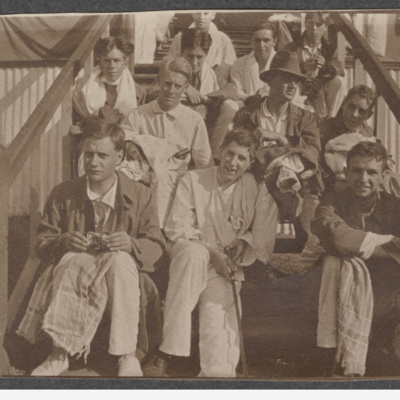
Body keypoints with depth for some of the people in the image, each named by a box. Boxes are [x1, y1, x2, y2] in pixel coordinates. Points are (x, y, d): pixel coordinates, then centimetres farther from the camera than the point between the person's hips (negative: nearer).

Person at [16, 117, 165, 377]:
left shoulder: (140, 195, 3)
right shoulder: (63, 195, 5)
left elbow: (156, 246, 2)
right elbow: (43, 245, 7)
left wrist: (131, 244, -21)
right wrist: (63, 242, -17)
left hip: (121, 275, 0)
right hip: (72, 271, 1)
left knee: (121, 259, -36)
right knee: (72, 260, -35)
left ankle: (127, 356, -31)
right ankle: (60, 351, -27)